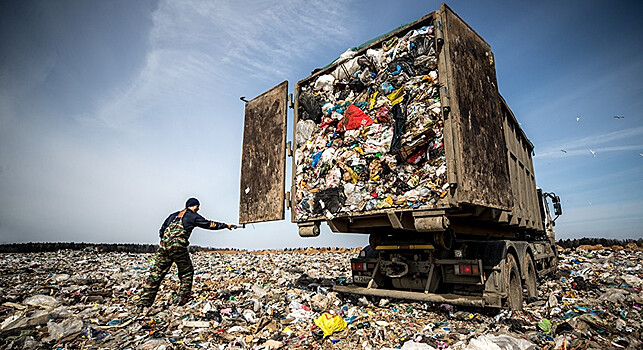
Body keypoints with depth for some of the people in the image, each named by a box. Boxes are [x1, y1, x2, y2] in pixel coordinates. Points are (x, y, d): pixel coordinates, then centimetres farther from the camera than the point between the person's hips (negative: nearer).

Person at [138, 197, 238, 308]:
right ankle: (182, 299, 9)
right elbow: (209, 224, 7)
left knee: (156, 274, 8)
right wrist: (226, 225, 14)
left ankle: (144, 302, 7)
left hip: (163, 246, 6)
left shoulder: (174, 215, 23)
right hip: (178, 247, -6)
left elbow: (161, 231, 23)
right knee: (187, 272, 11)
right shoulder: (192, 216, 5)